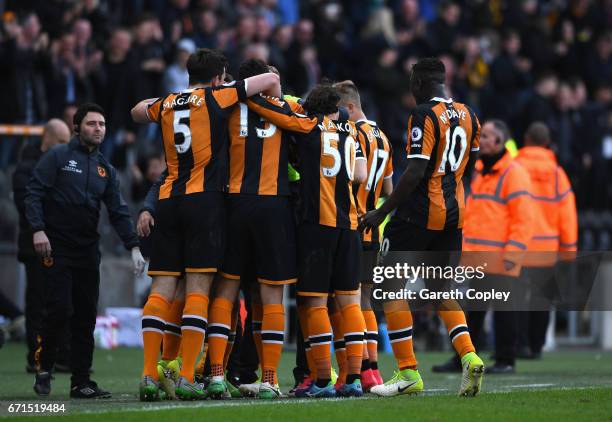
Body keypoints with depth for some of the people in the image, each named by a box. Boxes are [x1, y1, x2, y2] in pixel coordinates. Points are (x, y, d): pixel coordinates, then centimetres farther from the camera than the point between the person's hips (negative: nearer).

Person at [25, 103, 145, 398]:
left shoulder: (105, 169, 15)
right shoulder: (57, 157, -1)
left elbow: (118, 211, 11)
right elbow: (34, 193, -6)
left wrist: (133, 246, 0)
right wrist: (38, 229, -19)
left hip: (87, 251, 5)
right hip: (56, 249, -5)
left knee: (86, 316, 3)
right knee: (60, 310, -13)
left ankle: (81, 382, 8)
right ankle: (43, 370, 6)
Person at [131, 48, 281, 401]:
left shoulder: (167, 105, 15)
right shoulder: (216, 97, 2)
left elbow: (137, 112, 38)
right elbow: (271, 79, 6)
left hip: (168, 200, 5)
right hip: (205, 200, -5)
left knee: (162, 288, 2)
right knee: (198, 289, -5)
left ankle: (150, 375, -4)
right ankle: (187, 379, -11)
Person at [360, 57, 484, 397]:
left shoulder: (424, 116, -14)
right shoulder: (467, 115, 10)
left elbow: (416, 172, -19)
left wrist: (382, 212, -14)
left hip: (420, 211, -8)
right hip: (454, 212, 8)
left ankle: (408, 372, -5)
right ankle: (469, 356, -5)